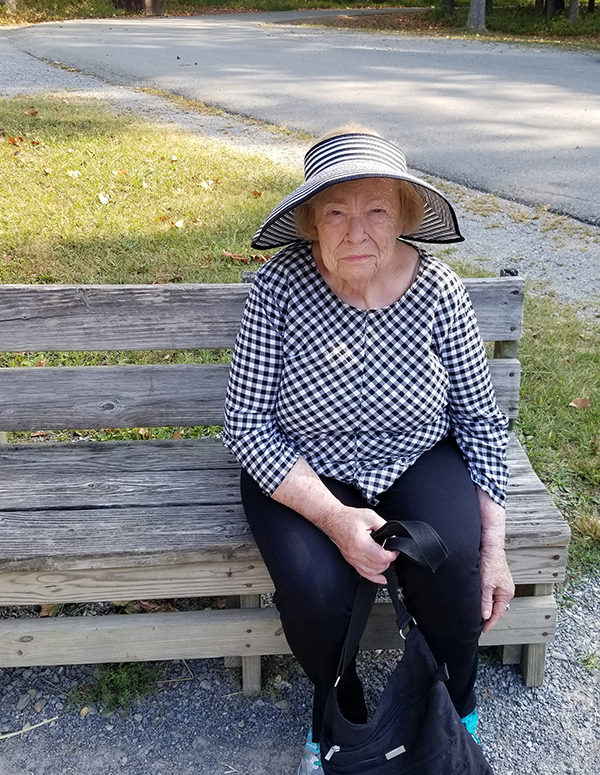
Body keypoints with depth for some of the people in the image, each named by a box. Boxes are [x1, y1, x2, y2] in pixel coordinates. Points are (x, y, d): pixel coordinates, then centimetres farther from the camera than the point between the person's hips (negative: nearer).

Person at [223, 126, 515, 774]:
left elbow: (478, 418, -3)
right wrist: (334, 517, -27)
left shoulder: (438, 290, -12)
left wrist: (493, 544, -7)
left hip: (416, 462, 2)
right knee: (315, 589, -26)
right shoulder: (278, 287, -18)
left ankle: (457, 708, 10)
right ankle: (337, 708, 11)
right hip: (302, 474, -1)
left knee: (452, 567, -25)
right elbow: (247, 424, -16)